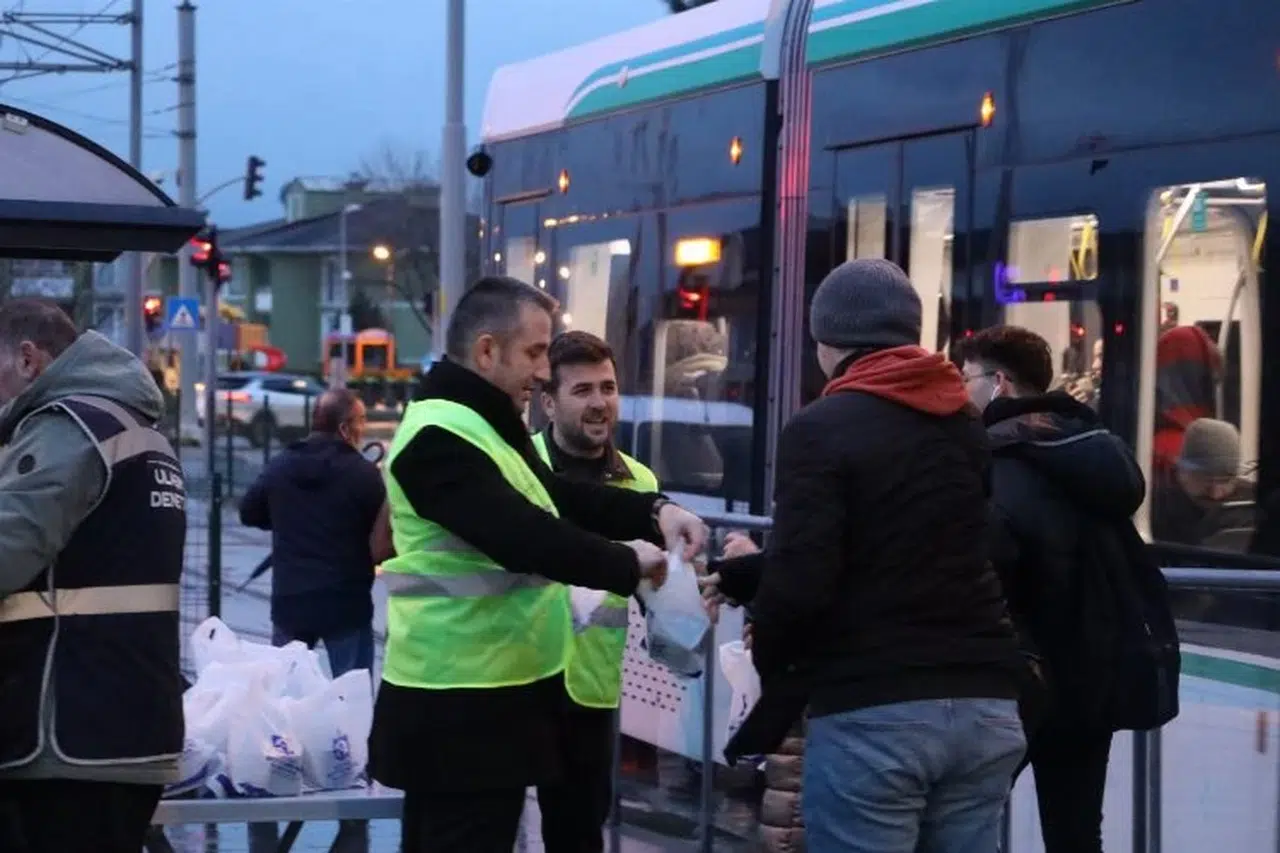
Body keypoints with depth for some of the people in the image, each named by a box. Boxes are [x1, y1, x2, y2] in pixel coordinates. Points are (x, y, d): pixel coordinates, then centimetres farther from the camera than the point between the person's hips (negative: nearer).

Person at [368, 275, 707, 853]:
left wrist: (655, 512, 1)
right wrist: (627, 562, -16)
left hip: (488, 695, 11)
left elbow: (560, 498, 18)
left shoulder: (486, 427, 17)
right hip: (458, 708, -11)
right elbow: (523, 536, -27)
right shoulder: (440, 436, -19)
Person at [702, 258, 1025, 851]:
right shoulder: (970, 426, 15)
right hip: (984, 704, 6)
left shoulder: (821, 429, -8)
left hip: (872, 712, -6)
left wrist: (771, 662, 6)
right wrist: (742, 575, 26)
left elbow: (802, 579, -15)